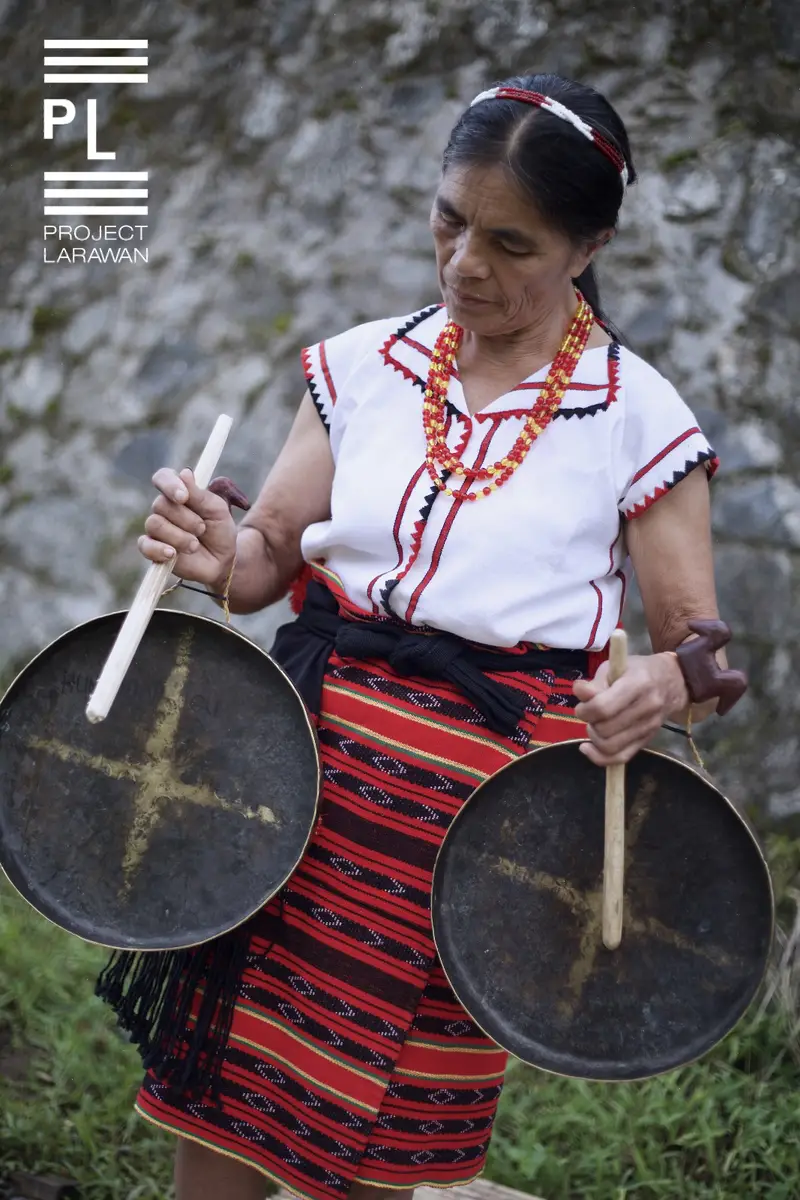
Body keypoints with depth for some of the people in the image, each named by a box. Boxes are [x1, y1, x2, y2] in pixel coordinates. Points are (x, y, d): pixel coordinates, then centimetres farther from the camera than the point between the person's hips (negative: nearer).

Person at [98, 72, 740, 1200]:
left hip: (486, 790, -2)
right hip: (311, 744, 3)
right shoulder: (363, 365, 5)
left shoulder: (638, 418, -4)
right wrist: (222, 555, -15)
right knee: (227, 1086, 3)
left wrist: (662, 683, -26)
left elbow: (703, 645, -3)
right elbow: (274, 554, 8)